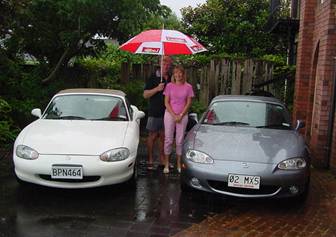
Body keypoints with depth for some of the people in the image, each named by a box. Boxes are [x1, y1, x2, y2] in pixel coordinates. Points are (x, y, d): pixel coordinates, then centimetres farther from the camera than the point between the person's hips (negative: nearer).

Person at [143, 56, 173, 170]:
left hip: (167, 112, 4)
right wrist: (157, 89, -20)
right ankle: (150, 160, 13)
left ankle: (162, 159, 21)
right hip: (155, 112, -4)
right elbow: (145, 94, -5)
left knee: (163, 136, 10)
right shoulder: (153, 78, -3)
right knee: (153, 136, 3)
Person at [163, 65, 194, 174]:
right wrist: (174, 115, -10)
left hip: (182, 116, 0)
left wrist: (180, 115, -8)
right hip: (170, 115, 0)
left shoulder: (188, 87, 0)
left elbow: (188, 103, 1)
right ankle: (166, 164, 12)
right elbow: (166, 102, -2)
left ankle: (179, 164, 16)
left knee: (180, 140, 6)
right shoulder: (169, 86, -1)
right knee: (168, 139, 3)